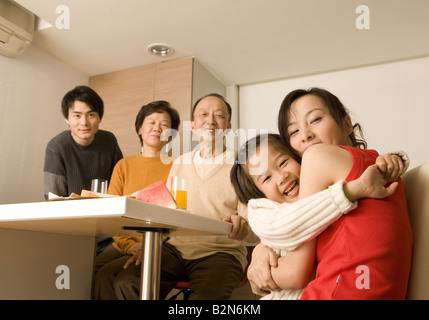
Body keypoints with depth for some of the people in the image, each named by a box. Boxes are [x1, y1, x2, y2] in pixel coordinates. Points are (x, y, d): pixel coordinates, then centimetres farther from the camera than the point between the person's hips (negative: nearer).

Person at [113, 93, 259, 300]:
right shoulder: (180, 163, 16)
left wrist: (241, 227, -28)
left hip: (220, 252, -3)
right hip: (174, 247, 4)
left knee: (207, 295, -34)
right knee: (127, 285, -22)